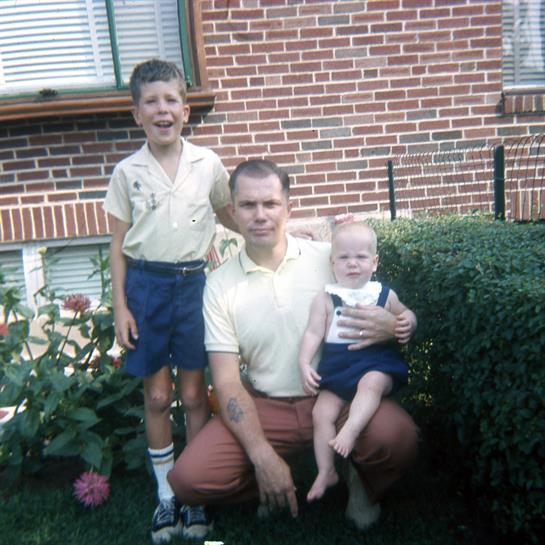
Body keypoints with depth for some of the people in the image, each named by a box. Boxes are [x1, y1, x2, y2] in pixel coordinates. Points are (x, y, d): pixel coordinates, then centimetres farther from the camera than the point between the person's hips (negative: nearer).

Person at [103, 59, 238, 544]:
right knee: (157, 396, 8)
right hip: (145, 284, 1)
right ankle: (166, 494, 25)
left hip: (191, 282, 0)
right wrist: (120, 305, -1)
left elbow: (229, 215, 16)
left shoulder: (207, 164, 2)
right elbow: (119, 242, 4)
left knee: (194, 393, 7)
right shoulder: (127, 172, 2)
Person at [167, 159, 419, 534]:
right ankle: (276, 486, 15)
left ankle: (362, 483, 8)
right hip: (265, 407, 1)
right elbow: (227, 382, -4)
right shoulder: (220, 285, -2)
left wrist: (392, 324, -26)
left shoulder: (330, 257, -4)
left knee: (397, 437, -30)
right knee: (189, 478, -17)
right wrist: (263, 457, -16)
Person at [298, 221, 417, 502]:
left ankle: (349, 431, -36)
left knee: (371, 383, -35)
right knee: (322, 412, -10)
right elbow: (313, 333, 2)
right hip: (337, 367, 1)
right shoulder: (325, 299, 3)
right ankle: (326, 471, 3)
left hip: (377, 364, -1)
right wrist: (304, 364, -10)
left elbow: (406, 314, 23)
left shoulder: (385, 294, 6)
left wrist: (407, 323, -1)